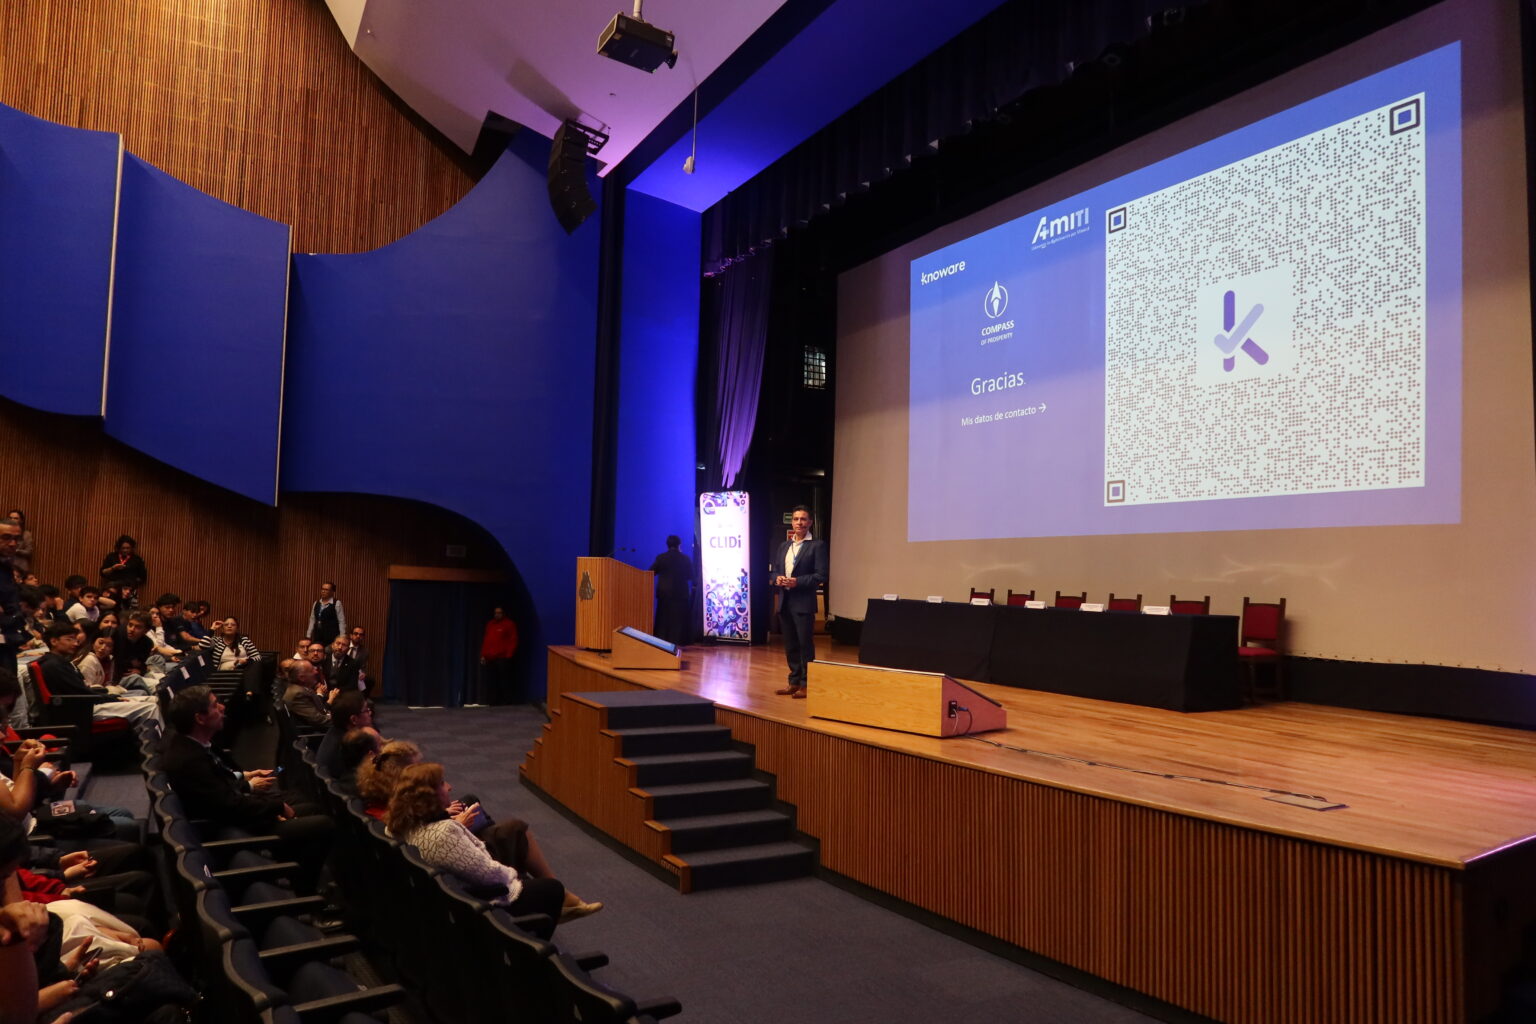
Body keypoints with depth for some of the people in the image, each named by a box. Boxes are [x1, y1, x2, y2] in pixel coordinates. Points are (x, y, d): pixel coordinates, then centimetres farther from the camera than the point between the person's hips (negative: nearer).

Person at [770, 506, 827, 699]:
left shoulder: (817, 545, -5)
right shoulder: (783, 546, 15)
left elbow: (821, 575, -11)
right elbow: (773, 570, 18)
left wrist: (797, 581, -19)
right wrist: (777, 578, -4)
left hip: (803, 603, -6)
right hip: (785, 602, 6)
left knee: (805, 644, -1)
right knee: (790, 645, 12)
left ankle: (806, 684, 6)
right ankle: (794, 681, 21)